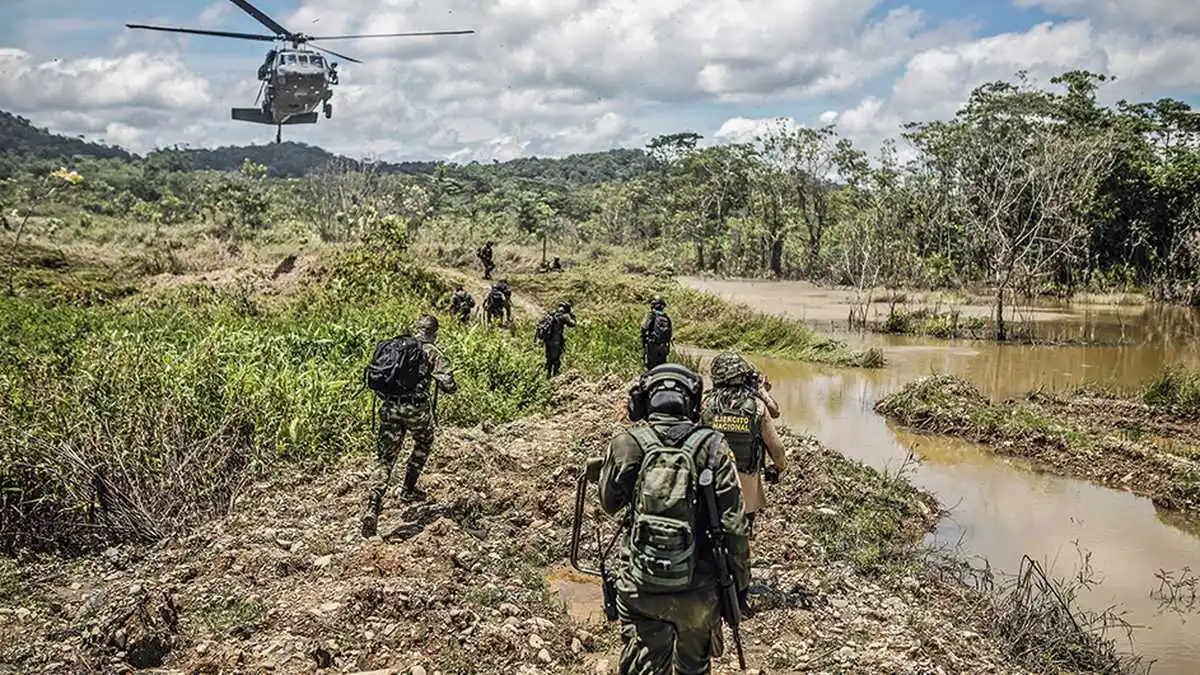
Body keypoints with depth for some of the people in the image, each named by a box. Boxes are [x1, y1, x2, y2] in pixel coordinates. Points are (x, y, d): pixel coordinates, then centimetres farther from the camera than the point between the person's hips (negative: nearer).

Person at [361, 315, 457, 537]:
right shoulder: (433, 352, 1)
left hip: (390, 408, 3)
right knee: (424, 445, 29)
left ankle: (372, 507, -14)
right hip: (417, 408, -3)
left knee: (385, 460, 4)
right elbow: (448, 385, -9)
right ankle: (408, 490, 32)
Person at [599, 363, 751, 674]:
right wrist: (741, 585, 2)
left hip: (640, 589, 0)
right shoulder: (712, 447, -10)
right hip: (697, 591, 1)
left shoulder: (625, 444, -8)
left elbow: (609, 504, 9)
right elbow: (733, 526, -9)